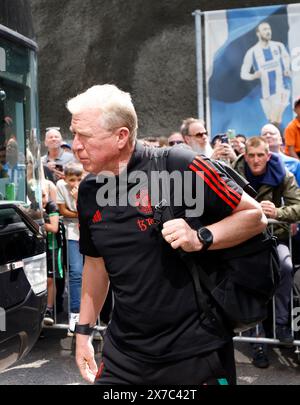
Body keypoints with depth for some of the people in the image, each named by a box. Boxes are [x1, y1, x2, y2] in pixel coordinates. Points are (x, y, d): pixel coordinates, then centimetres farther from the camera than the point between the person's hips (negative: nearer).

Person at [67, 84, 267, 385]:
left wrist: (201, 239, -25)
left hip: (196, 349, -4)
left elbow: (255, 216, -10)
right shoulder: (88, 192, 2)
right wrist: (84, 330, 16)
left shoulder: (178, 166, -18)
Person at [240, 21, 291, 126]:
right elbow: (243, 73, -2)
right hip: (266, 93, 0)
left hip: (281, 88, 0)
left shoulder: (279, 46, 0)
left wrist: (287, 69, 3)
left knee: (275, 121, -20)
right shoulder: (252, 52, -7)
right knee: (273, 122, 11)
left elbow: (286, 57, 23)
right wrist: (253, 76, -23)